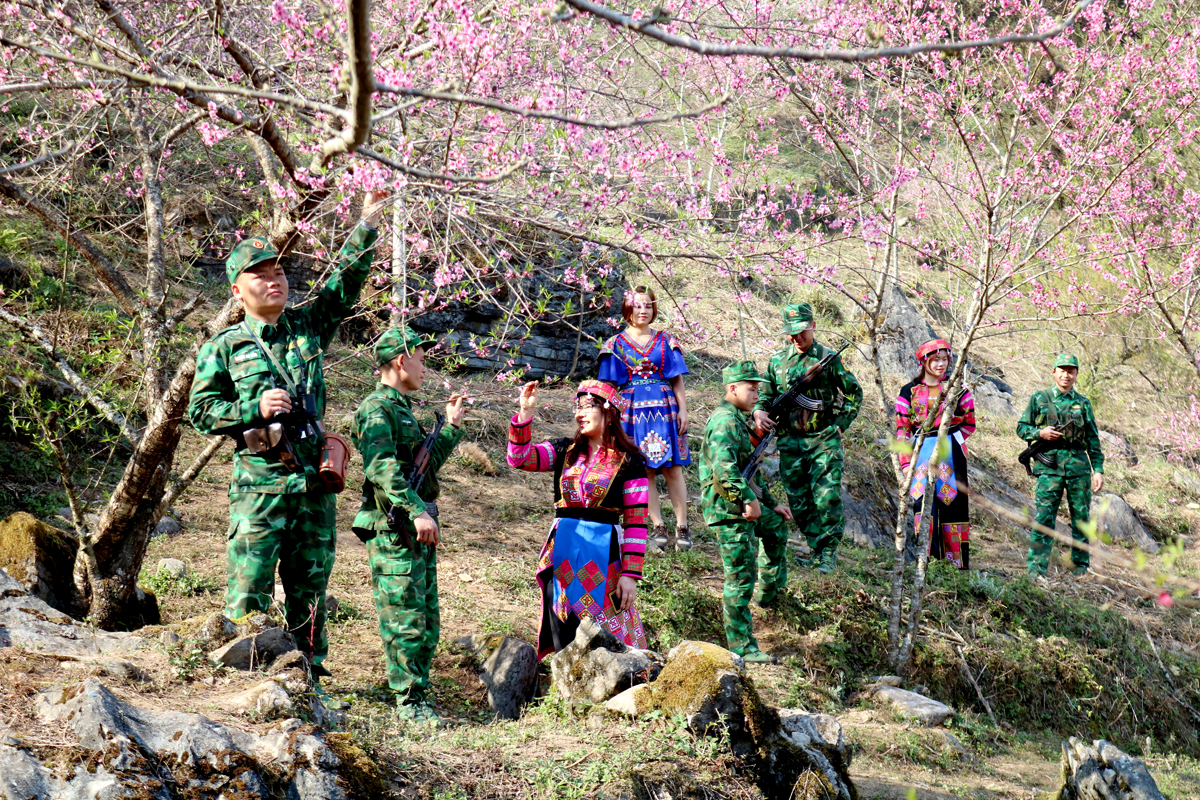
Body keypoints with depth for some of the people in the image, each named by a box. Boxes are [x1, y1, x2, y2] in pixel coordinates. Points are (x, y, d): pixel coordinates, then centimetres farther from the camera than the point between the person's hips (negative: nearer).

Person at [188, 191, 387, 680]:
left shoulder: (308, 327, 11)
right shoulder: (224, 348, 2)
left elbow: (344, 283, 8)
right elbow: (200, 411, 1)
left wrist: (367, 226, -1)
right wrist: (255, 408, -12)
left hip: (315, 478, 4)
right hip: (260, 480, -4)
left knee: (310, 580, 10)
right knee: (250, 583, -4)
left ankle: (309, 668, 20)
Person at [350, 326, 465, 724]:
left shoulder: (402, 408, 21)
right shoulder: (377, 409, -10)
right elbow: (382, 468, -25)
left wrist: (451, 426, 28)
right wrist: (417, 510, -33)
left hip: (418, 530, 10)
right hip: (394, 530, -10)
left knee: (427, 622, 11)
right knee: (405, 620, -8)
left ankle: (418, 696, 18)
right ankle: (409, 701, -3)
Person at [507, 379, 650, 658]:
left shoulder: (628, 461, -2)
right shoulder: (566, 452, 10)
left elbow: (636, 523, -5)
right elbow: (520, 457, -2)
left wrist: (630, 575, -11)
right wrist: (525, 413, -13)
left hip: (603, 554, -4)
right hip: (562, 552, 4)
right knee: (564, 641, 6)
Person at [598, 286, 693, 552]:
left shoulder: (665, 341, 10)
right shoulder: (616, 344, 8)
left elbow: (677, 380, 9)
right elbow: (611, 384, 7)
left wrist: (683, 409, 1)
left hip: (664, 408, 0)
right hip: (633, 410, 0)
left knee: (672, 468, -4)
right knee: (644, 470, -2)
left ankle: (682, 527, -1)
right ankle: (658, 528, 2)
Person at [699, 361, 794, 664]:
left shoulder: (739, 420, 18)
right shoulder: (725, 420, -16)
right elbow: (724, 467, -32)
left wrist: (771, 504, 26)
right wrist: (748, 500, -34)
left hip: (746, 504, 11)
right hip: (729, 508, -11)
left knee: (777, 525, 34)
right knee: (741, 578, -8)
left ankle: (769, 593, 45)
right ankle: (743, 648, -4)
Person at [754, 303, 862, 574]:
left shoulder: (828, 358, 0)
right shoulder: (777, 361, 10)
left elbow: (854, 393, 7)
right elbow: (765, 395, 17)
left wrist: (840, 425, 0)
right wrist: (758, 412, -5)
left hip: (824, 441, -4)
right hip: (790, 443, 4)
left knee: (827, 498, -12)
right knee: (798, 502, 6)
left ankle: (829, 551, -2)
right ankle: (817, 549, 18)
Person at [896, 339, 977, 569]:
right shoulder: (909, 391, 7)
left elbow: (970, 423, 13)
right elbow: (902, 429, 5)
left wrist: (948, 441, 1)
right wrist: (905, 462, -4)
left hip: (951, 455, 1)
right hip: (921, 455, 0)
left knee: (953, 506, 0)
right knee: (924, 504, -11)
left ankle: (959, 564, 5)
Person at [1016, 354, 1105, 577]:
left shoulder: (1083, 403, 13)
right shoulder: (1039, 399, 8)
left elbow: (1093, 439, 13)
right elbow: (1021, 427, 10)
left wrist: (1098, 469, 6)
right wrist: (1039, 433, -10)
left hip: (1078, 466, 2)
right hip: (1049, 465, -2)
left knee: (1082, 518, 5)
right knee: (1044, 518, -9)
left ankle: (1081, 569, 15)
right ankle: (1036, 571, -8)